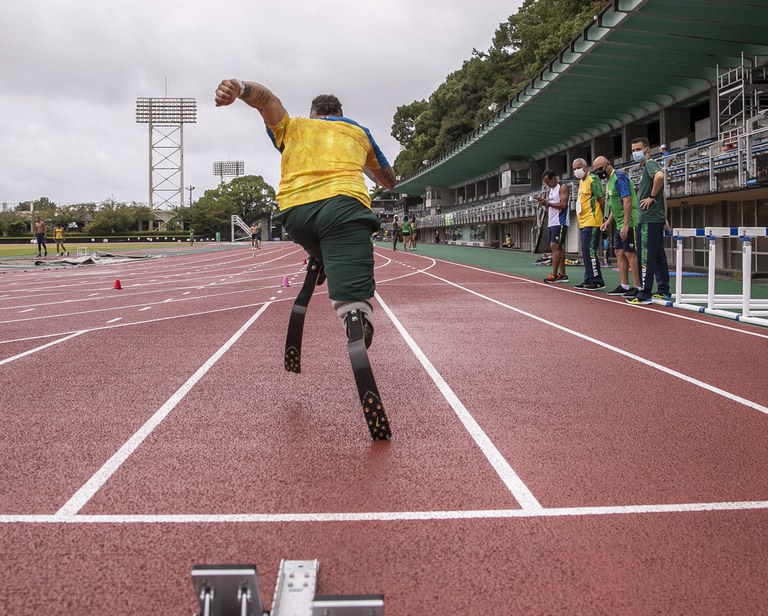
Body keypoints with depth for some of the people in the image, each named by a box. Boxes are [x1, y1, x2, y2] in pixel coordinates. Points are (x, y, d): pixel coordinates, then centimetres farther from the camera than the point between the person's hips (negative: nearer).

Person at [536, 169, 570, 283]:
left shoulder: (563, 187, -7)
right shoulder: (551, 190, 20)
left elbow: (563, 205, -17)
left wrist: (547, 203, -22)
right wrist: (543, 203, 3)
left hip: (560, 222, -9)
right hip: (552, 222, 9)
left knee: (555, 246, -15)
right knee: (558, 248, 8)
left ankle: (554, 274, -17)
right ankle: (562, 274, 9)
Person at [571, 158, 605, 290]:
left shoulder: (592, 179, -10)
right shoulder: (581, 182, 19)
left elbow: (602, 199, -12)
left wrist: (597, 214, -2)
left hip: (591, 222, -10)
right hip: (583, 223, 10)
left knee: (589, 251, -12)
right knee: (586, 252, 12)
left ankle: (598, 281, -8)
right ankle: (589, 280, 18)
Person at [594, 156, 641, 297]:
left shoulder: (619, 177, -13)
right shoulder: (610, 180, 17)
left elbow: (627, 201, -20)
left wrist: (626, 225, -24)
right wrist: (608, 221, 18)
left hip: (629, 223, -10)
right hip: (619, 225, 10)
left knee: (630, 253, -9)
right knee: (620, 253, 11)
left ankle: (638, 287, -6)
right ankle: (624, 286, 16)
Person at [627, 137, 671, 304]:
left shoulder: (650, 164, -8)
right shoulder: (649, 167, 21)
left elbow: (659, 176, -34)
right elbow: (663, 195, 25)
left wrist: (652, 196, -20)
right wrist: (664, 219, 23)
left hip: (648, 219, -10)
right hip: (656, 219, 10)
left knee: (646, 257, -8)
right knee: (659, 257, 11)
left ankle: (644, 294, -6)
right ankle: (663, 292, 16)